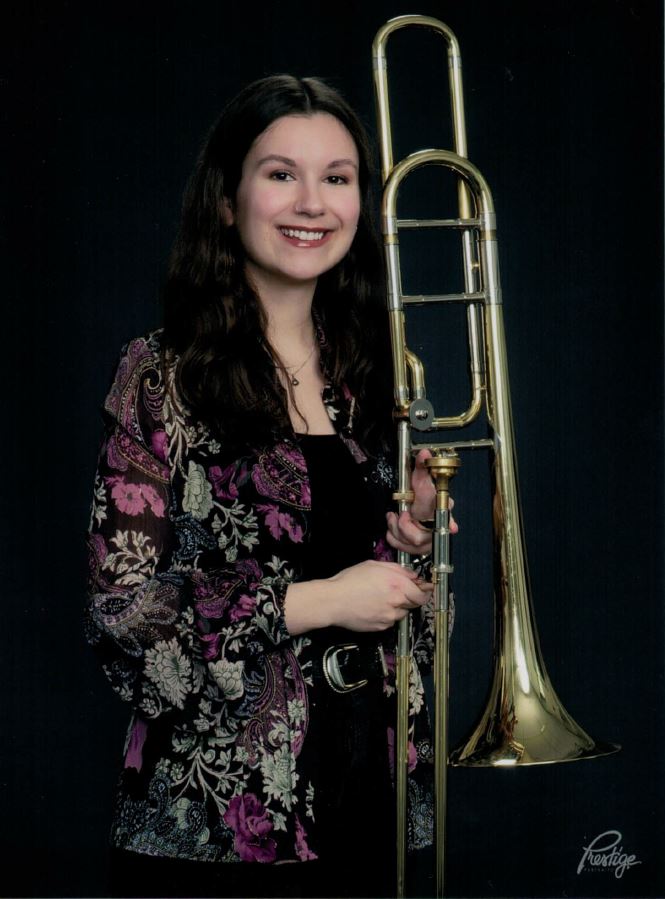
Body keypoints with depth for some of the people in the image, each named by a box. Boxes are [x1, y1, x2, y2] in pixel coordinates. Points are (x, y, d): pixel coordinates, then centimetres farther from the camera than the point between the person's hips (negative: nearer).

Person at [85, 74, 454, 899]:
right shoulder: (164, 374, -7)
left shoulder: (376, 376, 8)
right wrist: (310, 602, -17)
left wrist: (414, 531, -3)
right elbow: (119, 607, -12)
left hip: (367, 796, 5)